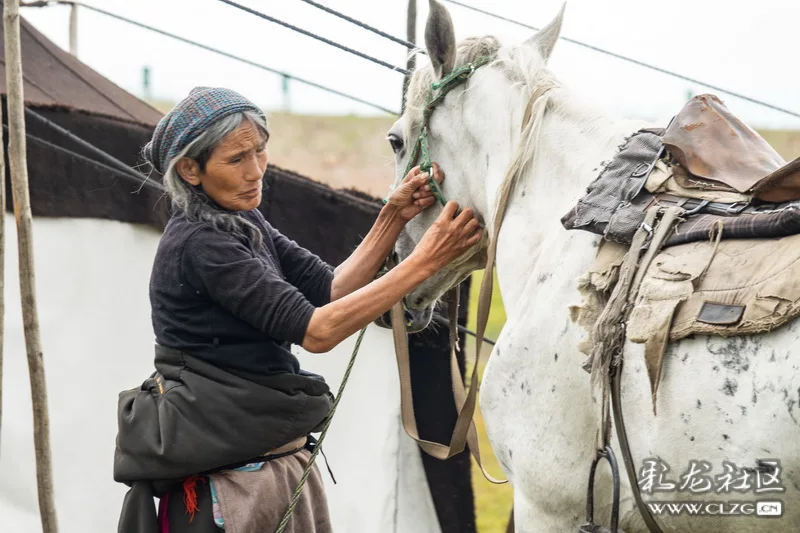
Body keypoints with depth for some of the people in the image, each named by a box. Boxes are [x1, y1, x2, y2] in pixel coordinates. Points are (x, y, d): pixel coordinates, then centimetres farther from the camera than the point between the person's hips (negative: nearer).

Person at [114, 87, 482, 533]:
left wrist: (394, 218, -6)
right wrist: (426, 261, -24)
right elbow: (316, 330, -24)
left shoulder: (245, 223, 10)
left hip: (281, 459, 9)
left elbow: (328, 290, 6)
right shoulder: (198, 246, -20)